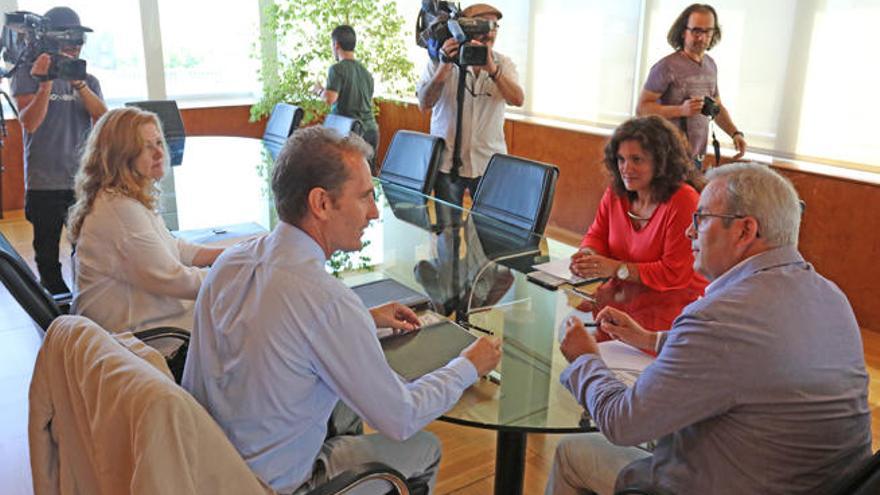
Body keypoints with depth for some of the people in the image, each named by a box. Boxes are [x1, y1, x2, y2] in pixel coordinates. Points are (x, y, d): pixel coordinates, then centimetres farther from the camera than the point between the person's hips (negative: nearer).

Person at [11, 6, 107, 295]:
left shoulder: (88, 80, 11)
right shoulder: (27, 75, 2)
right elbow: (30, 123, -9)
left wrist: (78, 83, -16)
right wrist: (46, 83, -18)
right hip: (45, 184, -2)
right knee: (48, 258, 6)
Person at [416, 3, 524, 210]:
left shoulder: (503, 63, 4)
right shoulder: (441, 60, -1)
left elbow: (517, 100, -13)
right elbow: (424, 104, -12)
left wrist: (492, 69, -28)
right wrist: (445, 67, -24)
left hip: (490, 163, 1)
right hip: (447, 162, -1)